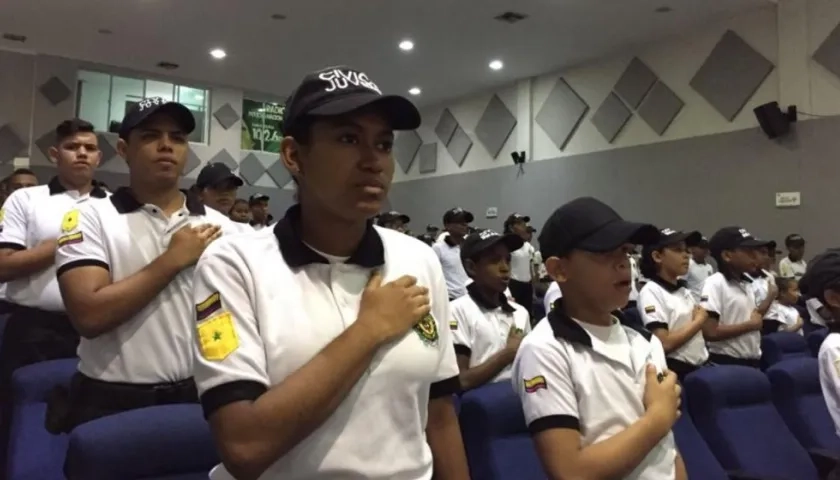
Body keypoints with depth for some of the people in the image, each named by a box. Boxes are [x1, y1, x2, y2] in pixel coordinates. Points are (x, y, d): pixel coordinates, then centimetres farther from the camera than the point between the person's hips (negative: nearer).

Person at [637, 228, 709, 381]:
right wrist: (699, 320, -9)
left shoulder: (684, 289, 12)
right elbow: (664, 344, -21)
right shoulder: (651, 292, -13)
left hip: (699, 369, 8)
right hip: (675, 373, -8)